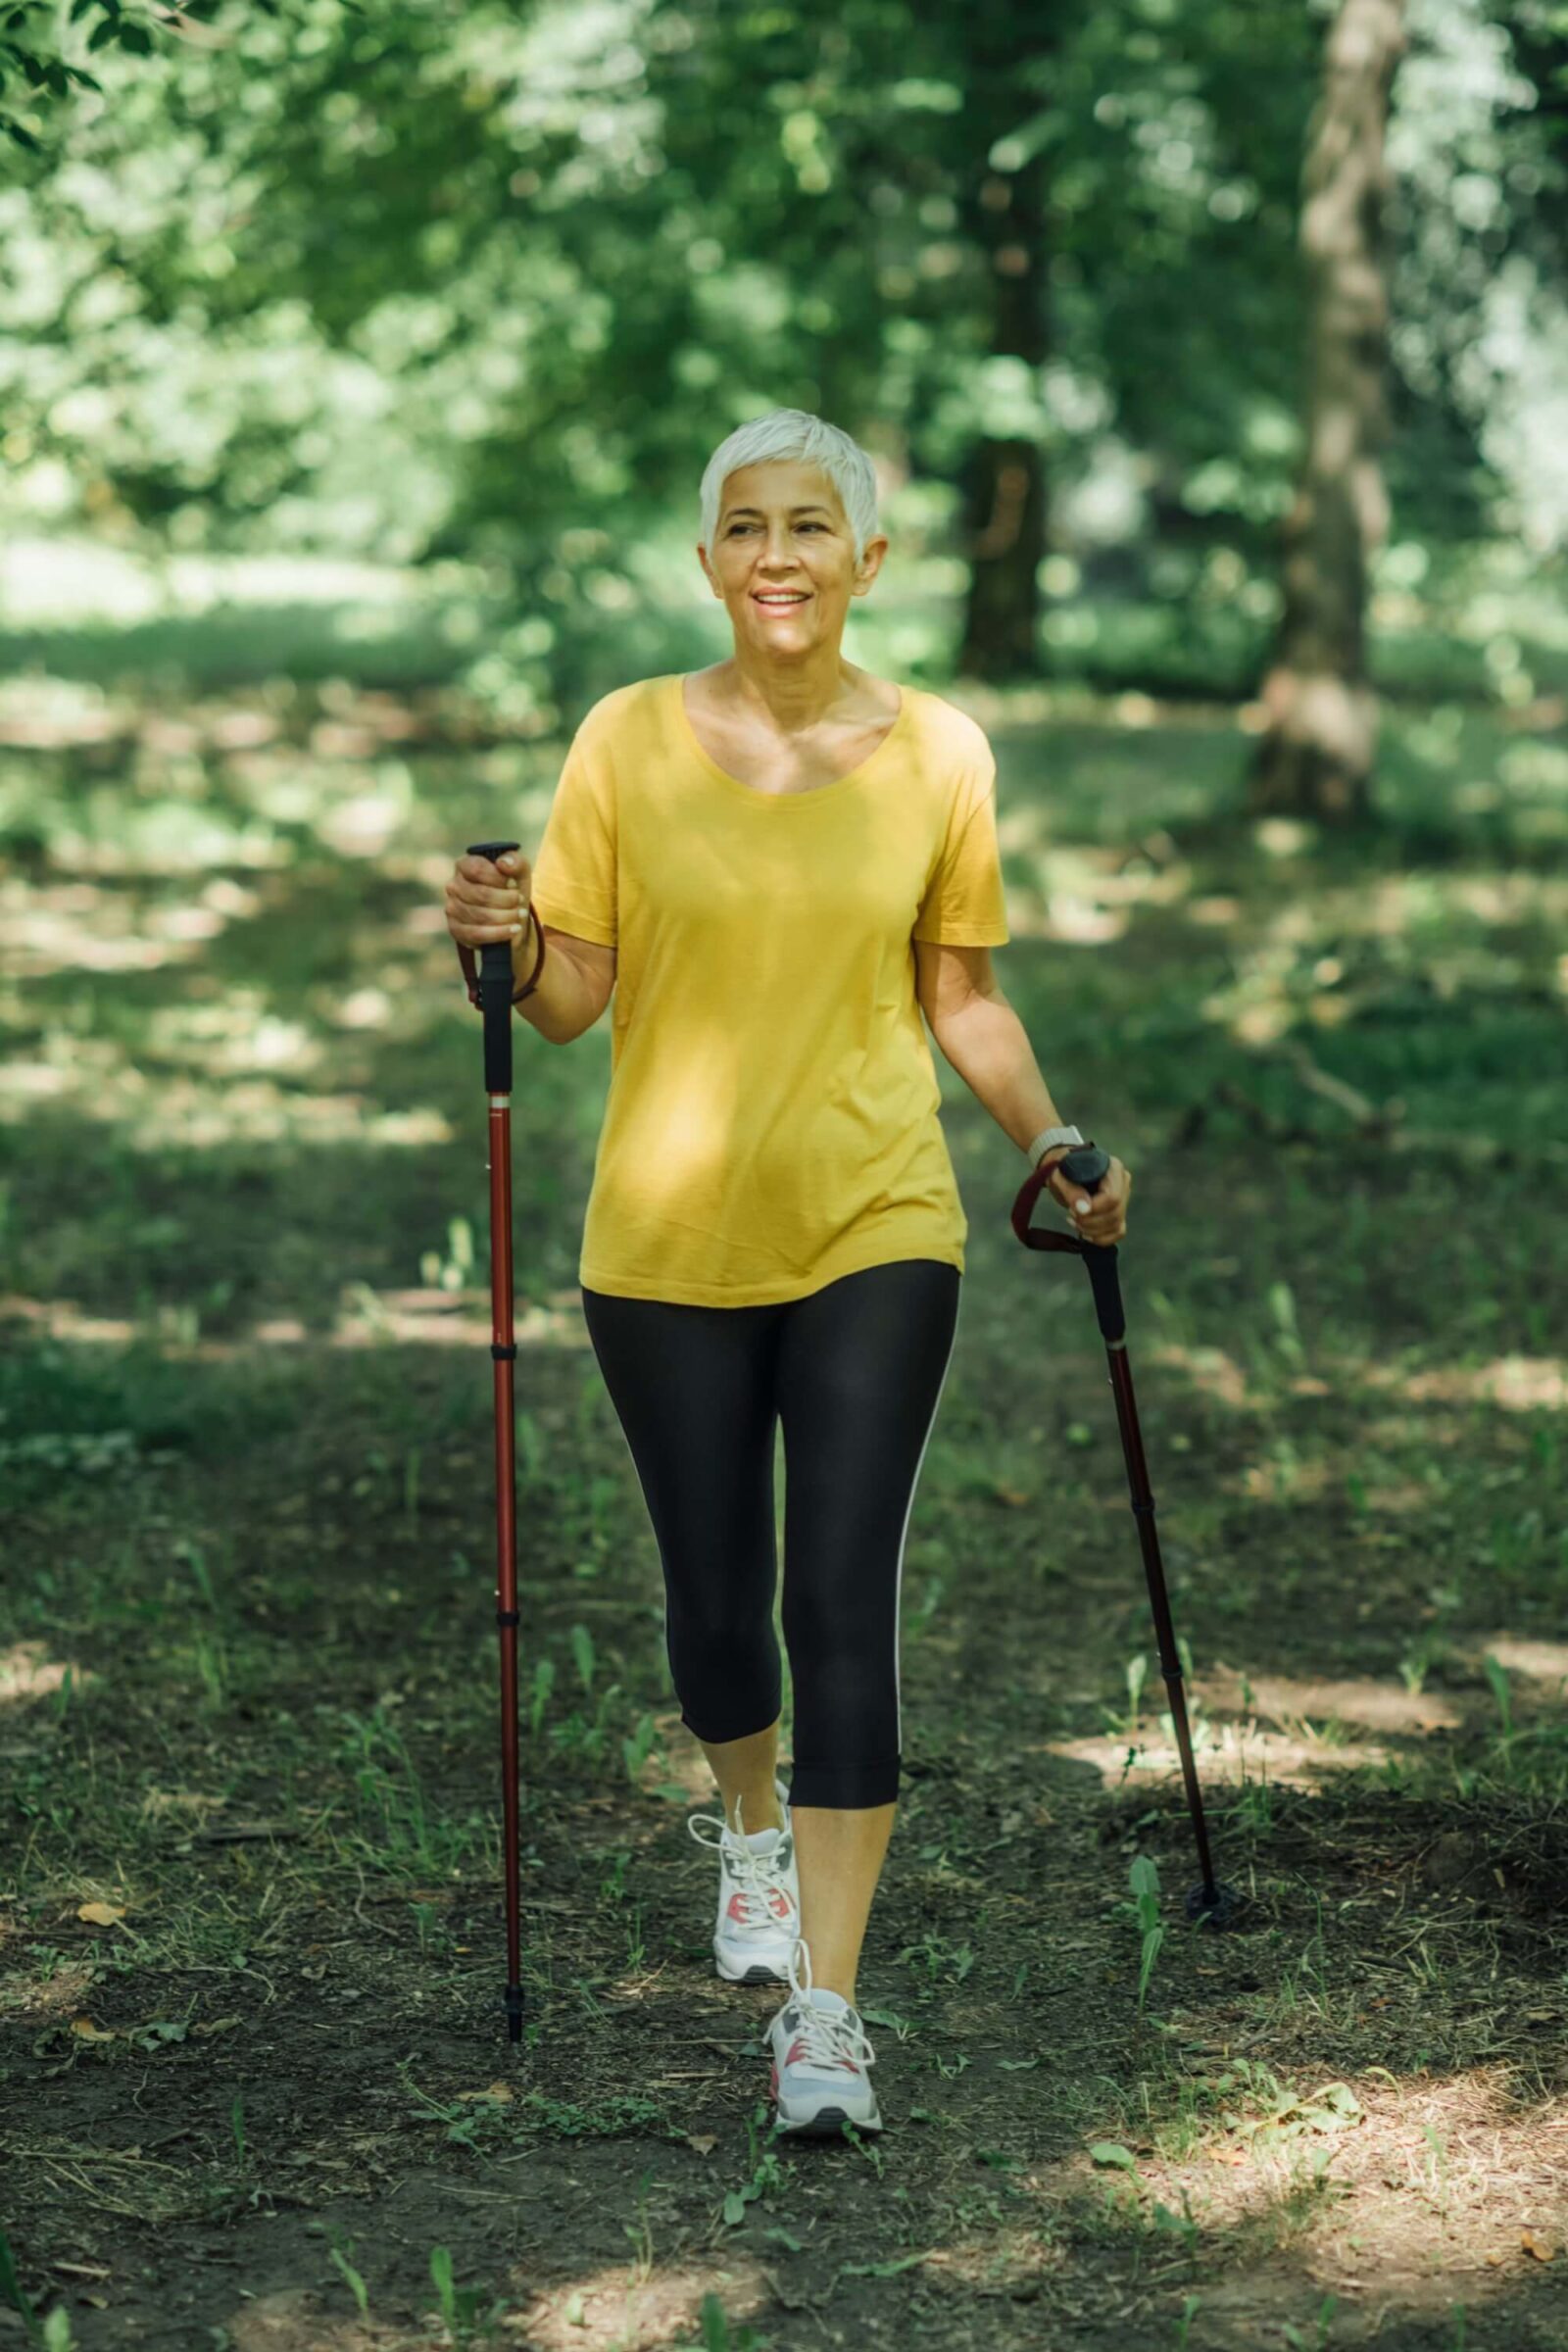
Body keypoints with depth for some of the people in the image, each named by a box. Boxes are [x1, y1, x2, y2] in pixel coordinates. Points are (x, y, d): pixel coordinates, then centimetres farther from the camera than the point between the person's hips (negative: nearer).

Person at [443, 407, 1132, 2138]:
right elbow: (576, 999, 0)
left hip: (874, 1233, 0)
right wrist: (514, 951, -20)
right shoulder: (628, 742, -2)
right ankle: (751, 1823, 44)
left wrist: (1052, 1146, 4)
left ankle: (823, 2012, -5)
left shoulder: (938, 755, 1)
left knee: (844, 1599, -9)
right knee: (715, 1600, 10)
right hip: (669, 1240, 1)